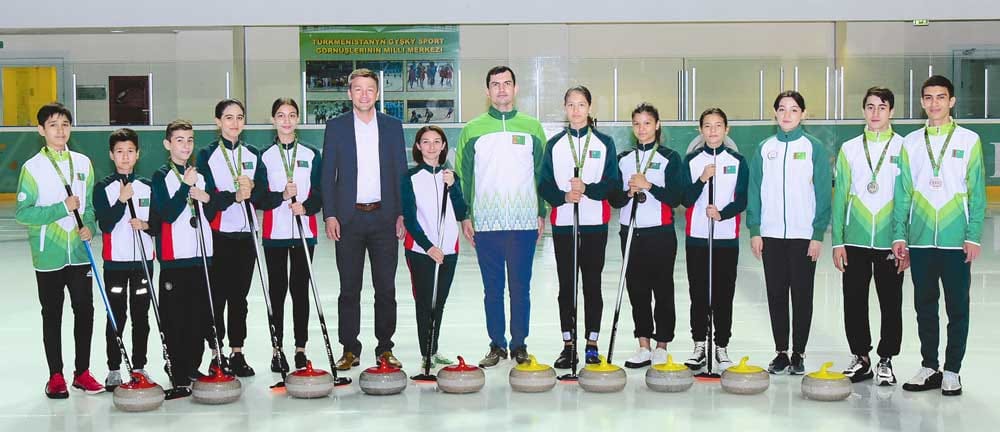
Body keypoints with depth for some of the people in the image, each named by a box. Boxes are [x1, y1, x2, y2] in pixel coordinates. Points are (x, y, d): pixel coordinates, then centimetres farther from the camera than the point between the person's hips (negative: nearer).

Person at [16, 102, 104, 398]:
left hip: (79, 252, 3)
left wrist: (89, 226, -6)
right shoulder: (33, 167, -6)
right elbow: (23, 213, -10)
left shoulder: (83, 163, 5)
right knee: (52, 316, 7)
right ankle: (55, 376, 18)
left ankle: (82, 372, 19)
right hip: (48, 255, -3)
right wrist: (62, 209, -17)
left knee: (85, 312, 5)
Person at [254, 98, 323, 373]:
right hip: (274, 233, -1)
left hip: (304, 231, 1)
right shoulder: (265, 156, 4)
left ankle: (300, 348, 11)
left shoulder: (311, 155, 7)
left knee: (300, 289, 3)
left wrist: (306, 207, -17)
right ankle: (277, 350, 9)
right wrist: (282, 196, -19)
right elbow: (259, 198, -2)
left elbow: (320, 193, 3)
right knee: (277, 289, 2)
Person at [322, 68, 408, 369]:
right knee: (349, 288, 3)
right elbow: (328, 174, 3)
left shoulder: (393, 126, 8)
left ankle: (385, 348, 14)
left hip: (384, 217, 1)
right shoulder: (336, 126, 4)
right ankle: (350, 350, 11)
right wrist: (329, 215, -5)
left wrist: (402, 214, 0)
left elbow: (401, 173, 8)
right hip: (348, 218, -1)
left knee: (386, 288, 5)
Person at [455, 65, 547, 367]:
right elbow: (463, 175, 6)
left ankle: (520, 344, 15)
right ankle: (497, 345, 17)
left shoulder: (532, 127, 7)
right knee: (492, 288, 6)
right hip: (486, 223, 0)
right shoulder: (472, 129, 5)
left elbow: (542, 173, 9)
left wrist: (542, 214, 5)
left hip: (523, 223, 0)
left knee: (521, 287, 4)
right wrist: (465, 216, 1)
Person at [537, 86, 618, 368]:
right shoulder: (554, 145, 8)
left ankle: (592, 345, 12)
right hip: (563, 223, 1)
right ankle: (568, 345, 12)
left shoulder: (604, 143, 5)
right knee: (566, 285, 4)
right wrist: (563, 196, -15)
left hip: (595, 223, -1)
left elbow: (612, 183, -2)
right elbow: (544, 185, 4)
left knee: (592, 284, 3)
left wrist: (587, 189, -19)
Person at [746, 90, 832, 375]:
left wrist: (818, 234, -8)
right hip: (771, 234, 2)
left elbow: (823, 193, -3)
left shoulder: (814, 148, -1)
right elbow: (754, 191, 7)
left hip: (804, 235, -2)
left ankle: (798, 354, 14)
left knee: (802, 295, 4)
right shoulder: (765, 149, 6)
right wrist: (754, 230, 0)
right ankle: (781, 352, 17)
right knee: (776, 294, 7)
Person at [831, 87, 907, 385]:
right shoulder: (849, 149, 6)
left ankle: (886, 361, 20)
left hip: (890, 242, -2)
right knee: (854, 302, 7)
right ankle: (860, 359, 21)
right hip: (854, 240, 2)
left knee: (891, 304, 6)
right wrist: (837, 241, 1)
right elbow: (840, 197, 6)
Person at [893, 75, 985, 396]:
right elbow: (902, 192, 6)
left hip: (956, 240, -2)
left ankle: (952, 371, 15)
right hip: (920, 239, 2)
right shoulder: (910, 143, 7)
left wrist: (974, 237, -8)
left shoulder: (969, 140, 1)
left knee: (957, 307, 5)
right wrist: (899, 235, 1)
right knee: (924, 306, 10)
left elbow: (977, 193, -2)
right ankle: (929, 367, 21)